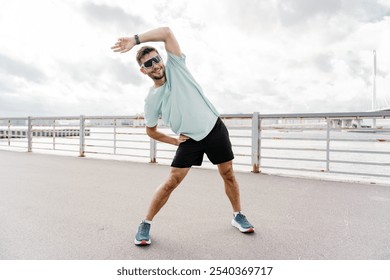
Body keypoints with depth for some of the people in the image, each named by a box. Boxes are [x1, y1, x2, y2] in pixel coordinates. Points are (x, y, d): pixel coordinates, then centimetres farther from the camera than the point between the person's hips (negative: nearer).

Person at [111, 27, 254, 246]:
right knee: (172, 181, -6)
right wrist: (174, 141, -1)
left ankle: (238, 216, 28)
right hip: (190, 139, 0)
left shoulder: (175, 66, -5)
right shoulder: (152, 100, -4)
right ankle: (146, 224, 10)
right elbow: (151, 130, 8)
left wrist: (135, 40, -21)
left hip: (215, 128, 1)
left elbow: (167, 32, -16)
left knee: (228, 174, 7)